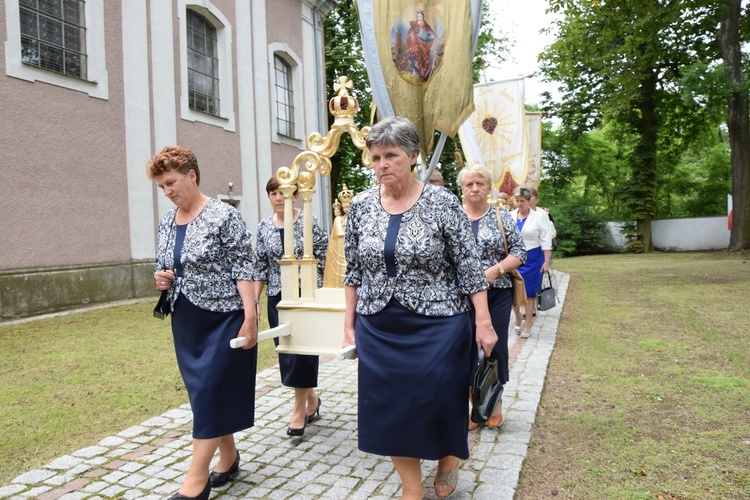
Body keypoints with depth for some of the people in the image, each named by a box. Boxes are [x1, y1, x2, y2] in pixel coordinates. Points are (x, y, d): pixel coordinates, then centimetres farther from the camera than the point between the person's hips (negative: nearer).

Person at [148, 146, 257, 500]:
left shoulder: (224, 216, -12)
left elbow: (242, 270, -15)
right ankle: (228, 457, 29)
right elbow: (164, 267, 19)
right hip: (185, 321, 7)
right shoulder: (167, 223, 9)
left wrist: (250, 316, -20)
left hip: (223, 318, -7)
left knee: (211, 391, -3)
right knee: (203, 392, 13)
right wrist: (161, 279, -4)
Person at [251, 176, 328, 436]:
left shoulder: (308, 222, -6)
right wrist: (254, 301, 4)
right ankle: (311, 400, 29)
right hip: (277, 298, 4)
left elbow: (323, 259, -4)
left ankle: (300, 408, 11)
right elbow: (259, 266, 8)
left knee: (301, 349, -3)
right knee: (286, 350, 10)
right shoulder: (264, 226, 5)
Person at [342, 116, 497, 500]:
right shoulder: (361, 205, 1)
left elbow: (469, 266, -6)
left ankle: (448, 459, 41)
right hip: (379, 329, 4)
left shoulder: (443, 203, -9)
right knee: (390, 410, 9)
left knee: (440, 403, 6)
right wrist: (349, 323, 6)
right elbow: (353, 271, 7)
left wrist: (484, 322, -9)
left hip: (436, 325, -3)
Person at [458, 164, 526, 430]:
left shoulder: (502, 216, 3)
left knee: (495, 346, 7)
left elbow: (519, 252, -1)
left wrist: (495, 270, -15)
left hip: (497, 294, 0)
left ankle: (495, 402, 27)